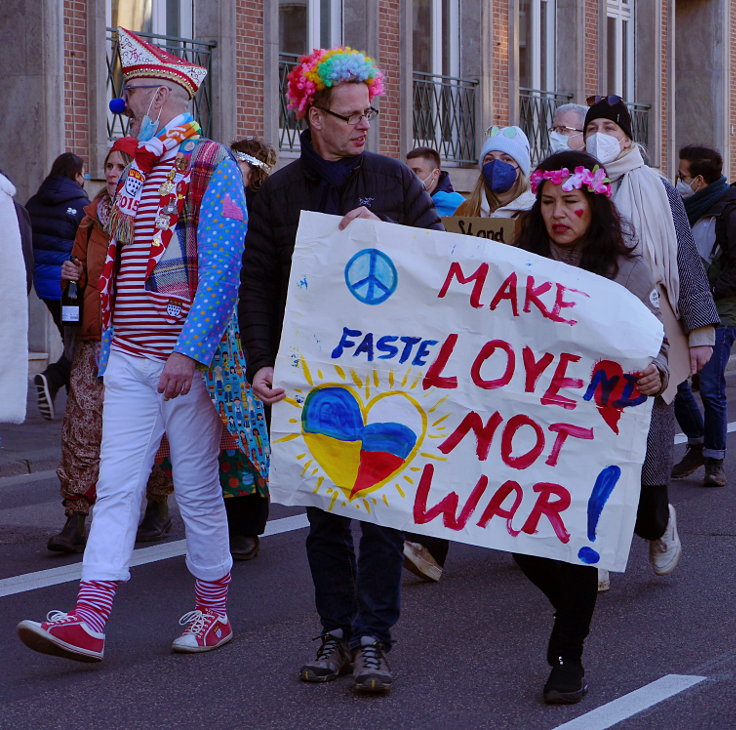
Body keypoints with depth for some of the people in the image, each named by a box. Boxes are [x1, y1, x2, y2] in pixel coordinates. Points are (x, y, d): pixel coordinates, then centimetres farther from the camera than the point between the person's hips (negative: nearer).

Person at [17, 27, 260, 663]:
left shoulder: (211, 166, -7)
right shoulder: (134, 172, 15)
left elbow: (223, 269, -16)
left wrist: (190, 351, -23)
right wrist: (110, 345, 17)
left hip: (190, 362, -6)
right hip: (128, 363, 6)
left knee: (198, 491, 3)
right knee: (116, 487, -2)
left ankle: (213, 612, 17)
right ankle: (88, 620, -7)